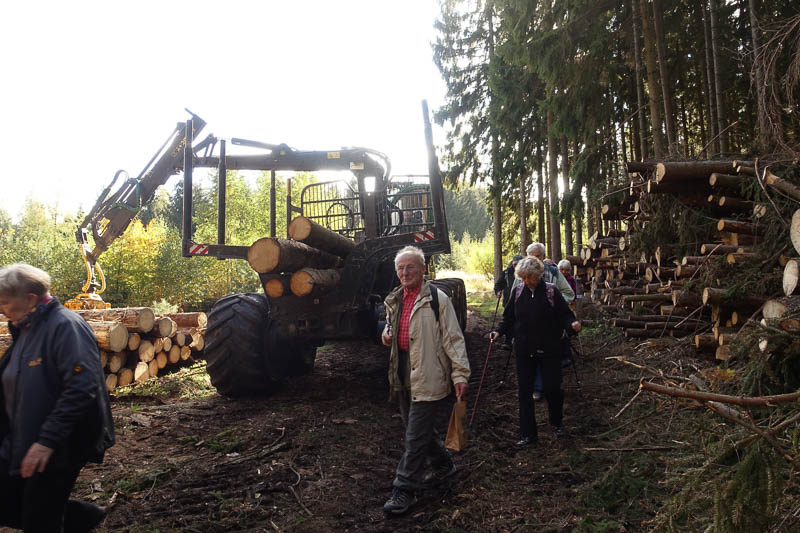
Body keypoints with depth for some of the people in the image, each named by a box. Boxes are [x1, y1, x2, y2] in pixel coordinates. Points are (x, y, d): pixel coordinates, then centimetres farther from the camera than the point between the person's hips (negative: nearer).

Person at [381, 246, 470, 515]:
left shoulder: (437, 299, -11)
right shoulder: (394, 300, 10)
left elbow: (453, 339, -12)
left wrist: (460, 374, -17)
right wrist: (386, 335, 2)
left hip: (427, 378, -8)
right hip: (403, 376, 8)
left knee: (416, 435, -3)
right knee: (418, 428, 20)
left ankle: (404, 490, 9)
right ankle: (443, 466, 42)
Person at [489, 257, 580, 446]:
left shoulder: (551, 291, -5)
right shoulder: (518, 292, 4)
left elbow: (564, 315, -5)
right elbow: (509, 318, 11)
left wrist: (572, 324, -25)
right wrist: (499, 331, -4)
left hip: (548, 350, -3)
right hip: (524, 350, 3)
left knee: (551, 388, 0)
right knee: (525, 391, 4)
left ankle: (557, 422, 32)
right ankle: (528, 435, 14)